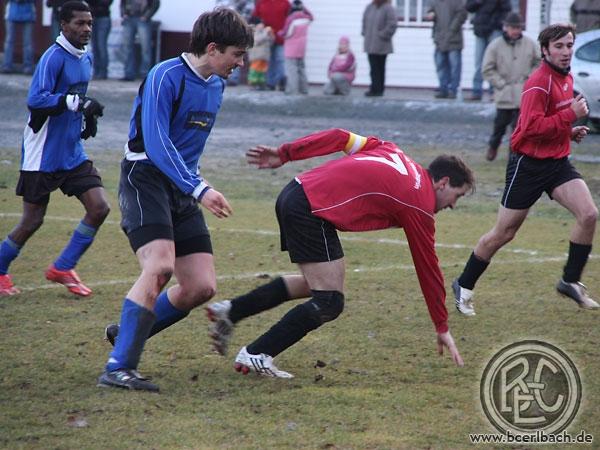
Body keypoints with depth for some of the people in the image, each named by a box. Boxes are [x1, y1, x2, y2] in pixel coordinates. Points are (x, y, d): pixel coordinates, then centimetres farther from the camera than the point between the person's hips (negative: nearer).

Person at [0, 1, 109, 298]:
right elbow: (36, 100, -28)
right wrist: (77, 103, -33)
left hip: (73, 154, 8)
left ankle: (62, 268, 9)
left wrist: (88, 115, 8)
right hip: (43, 156, -8)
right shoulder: (54, 57, -17)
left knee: (99, 207, -4)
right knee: (32, 220, -1)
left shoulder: (85, 58, 10)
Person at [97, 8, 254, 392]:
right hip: (146, 179, -8)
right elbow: (156, 144, -22)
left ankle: (127, 335, 19)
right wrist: (199, 189, -29)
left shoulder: (216, 86, 13)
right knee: (160, 266, -27)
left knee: (202, 286, -2)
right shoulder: (166, 76, -13)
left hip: (181, 189, 8)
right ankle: (118, 368, -26)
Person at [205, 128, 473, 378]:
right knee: (329, 302, -4)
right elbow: (428, 271, 7)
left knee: (316, 284, 22)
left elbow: (340, 138, 12)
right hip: (313, 211, -9)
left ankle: (230, 311, 21)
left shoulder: (392, 152, 19)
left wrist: (283, 154, 12)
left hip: (295, 192, 9)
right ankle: (255, 356, -5)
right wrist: (442, 329, 17)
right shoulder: (420, 207, 0)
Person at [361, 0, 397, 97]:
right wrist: (365, 33, 13)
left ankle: (377, 90, 2)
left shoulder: (388, 9, -10)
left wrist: (383, 35, -14)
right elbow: (365, 21, 23)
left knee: (380, 68, -1)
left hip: (381, 46, -6)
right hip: (370, 44, 6)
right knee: (374, 68, 5)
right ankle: (375, 89, 8)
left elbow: (392, 25, -16)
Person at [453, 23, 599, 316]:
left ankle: (571, 281, 1)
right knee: (503, 234, 1)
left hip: (558, 161, 7)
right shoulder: (539, 83, -18)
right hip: (528, 163, -7)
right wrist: (570, 115, -26)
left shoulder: (566, 78, 11)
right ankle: (464, 286, 18)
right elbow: (532, 127, -28)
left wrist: (570, 132, 8)